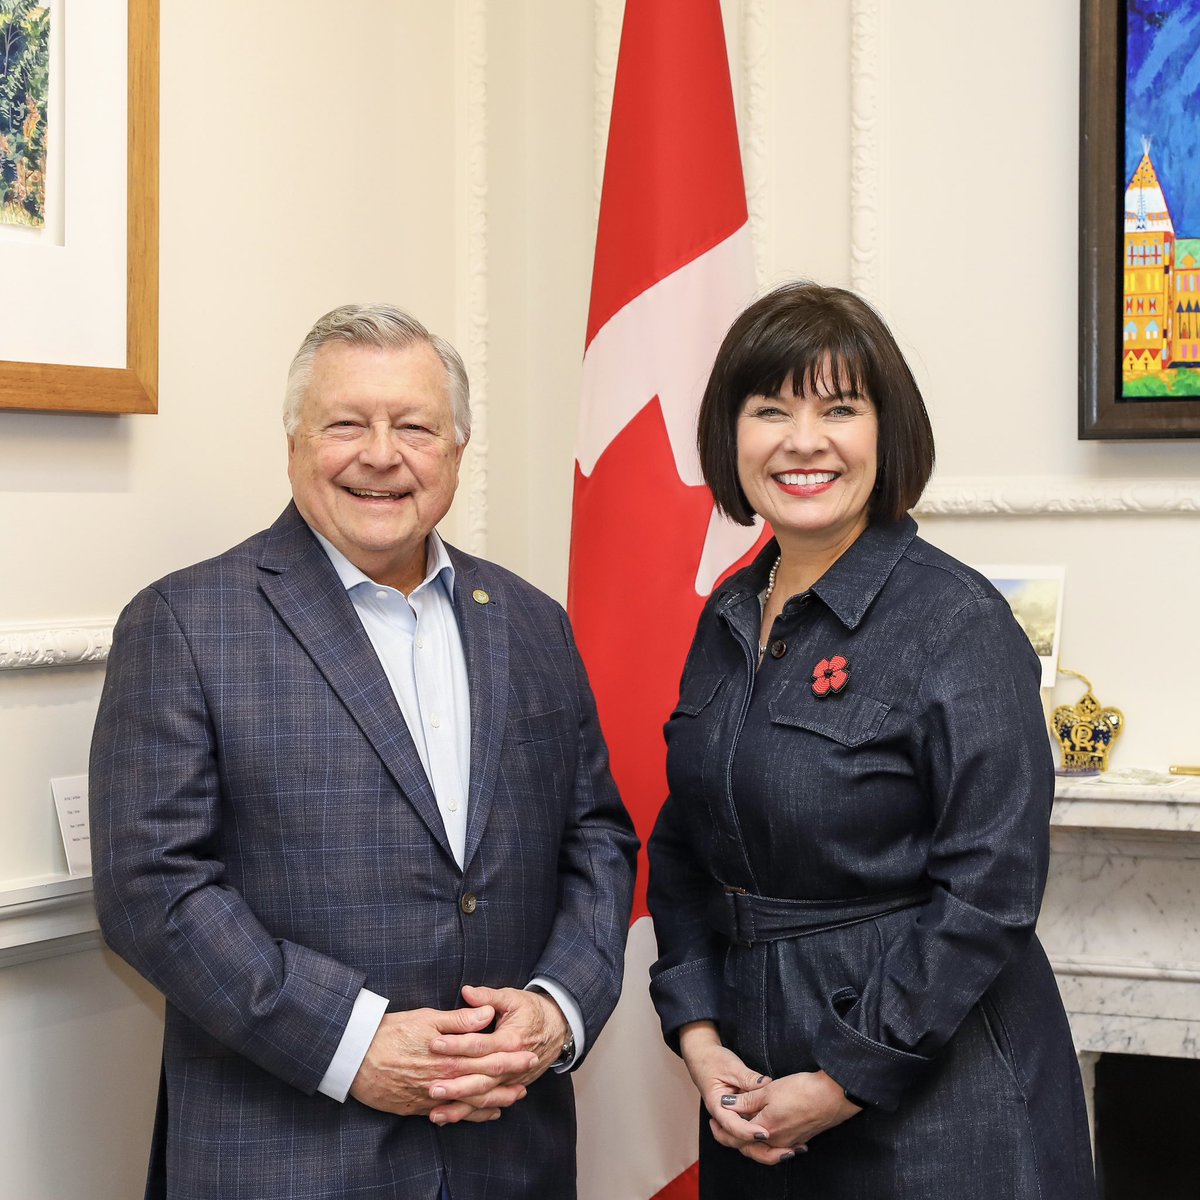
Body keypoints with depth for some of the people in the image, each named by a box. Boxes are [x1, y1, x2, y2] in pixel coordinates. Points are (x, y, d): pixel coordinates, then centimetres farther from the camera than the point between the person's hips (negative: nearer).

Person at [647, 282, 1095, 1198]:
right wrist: (699, 1035, -3)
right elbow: (681, 847, 10)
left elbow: (989, 890, -18)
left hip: (933, 1101, -6)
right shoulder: (728, 618, 6)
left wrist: (843, 1083, -16)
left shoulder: (960, 623, -14)